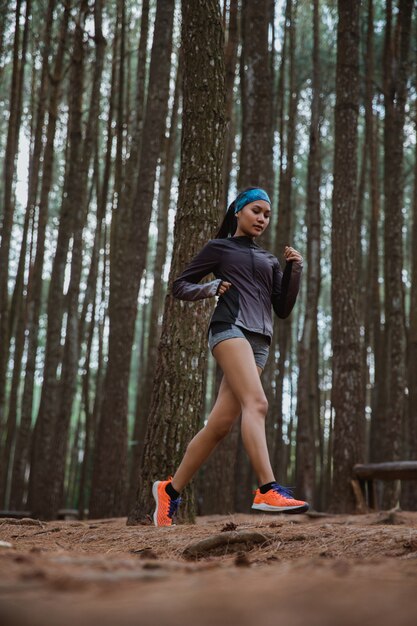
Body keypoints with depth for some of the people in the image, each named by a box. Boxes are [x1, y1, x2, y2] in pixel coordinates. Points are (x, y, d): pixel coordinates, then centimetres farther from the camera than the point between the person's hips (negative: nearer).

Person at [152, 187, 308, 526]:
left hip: (260, 341, 5)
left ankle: (170, 489, 11)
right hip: (230, 327, -5)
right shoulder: (218, 247, 16)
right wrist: (212, 288, -2)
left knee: (220, 424, -1)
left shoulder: (270, 260, 28)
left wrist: (294, 270, 7)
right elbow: (180, 286, 15)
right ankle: (268, 490, -36)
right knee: (256, 402, -26)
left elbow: (283, 308, 19)